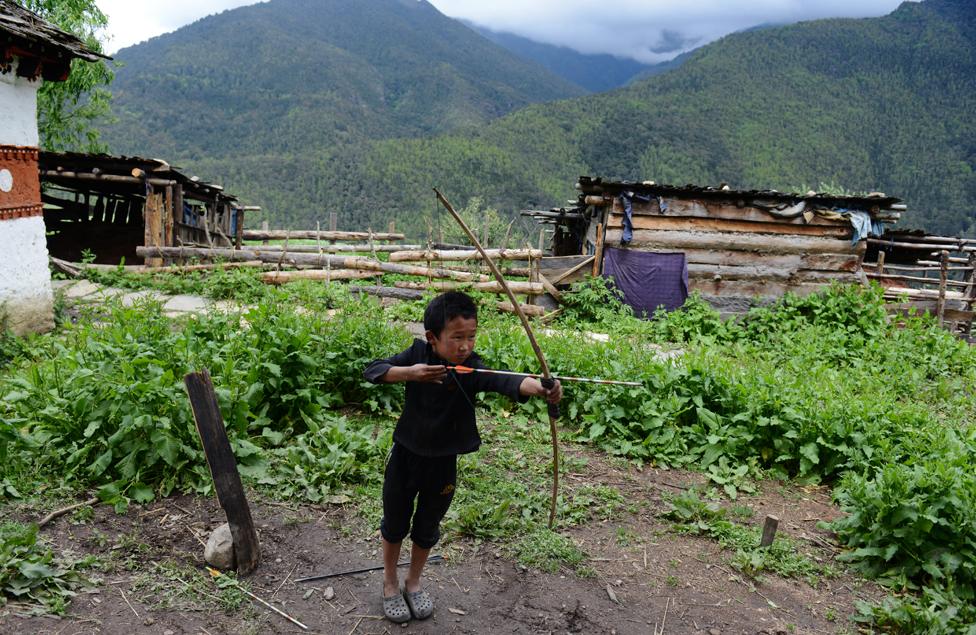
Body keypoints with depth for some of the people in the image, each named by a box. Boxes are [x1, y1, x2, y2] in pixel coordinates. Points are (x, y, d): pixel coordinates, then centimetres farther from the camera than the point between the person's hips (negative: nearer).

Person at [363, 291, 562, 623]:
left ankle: (413, 583, 46)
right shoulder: (418, 353, -17)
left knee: (427, 528, 20)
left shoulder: (473, 368, -23)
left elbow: (504, 381, -42)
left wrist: (538, 387, -64)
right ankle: (390, 583, 43)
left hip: (443, 462, 0)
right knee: (395, 523, 18)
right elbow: (372, 370, -21)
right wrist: (409, 372, -39)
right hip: (405, 456, 0)